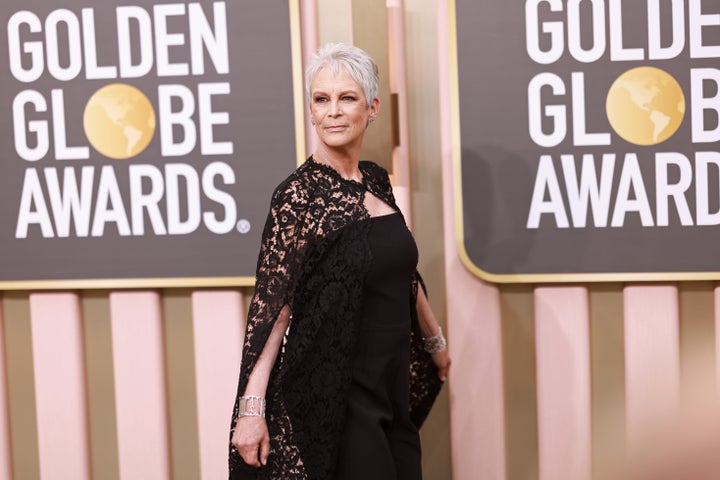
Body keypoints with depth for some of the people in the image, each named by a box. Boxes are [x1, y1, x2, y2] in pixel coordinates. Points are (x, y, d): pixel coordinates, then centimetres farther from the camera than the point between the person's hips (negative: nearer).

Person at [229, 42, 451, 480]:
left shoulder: (376, 182, 7)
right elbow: (271, 305, -16)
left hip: (391, 387, 7)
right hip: (334, 395, -7)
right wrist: (252, 407, -21)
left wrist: (435, 340, 31)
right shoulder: (298, 195, -13)